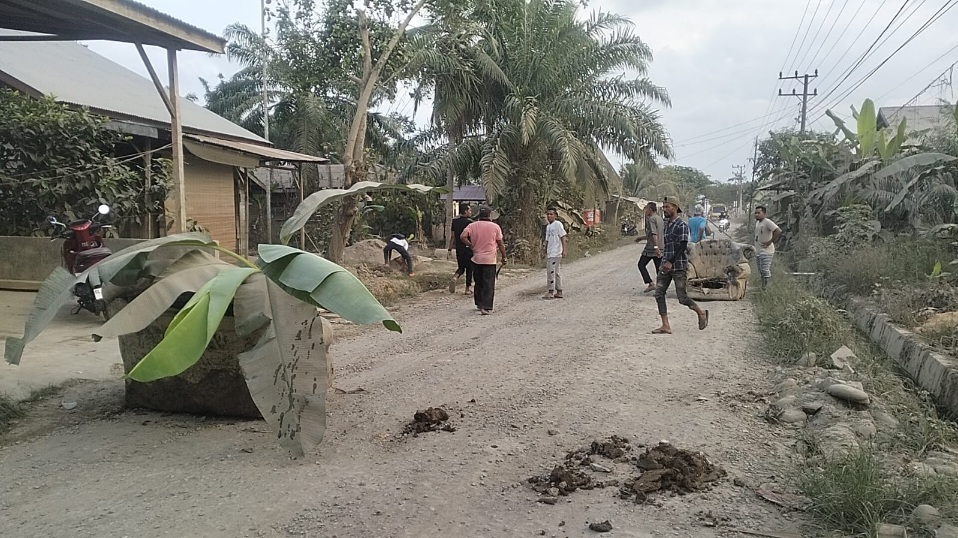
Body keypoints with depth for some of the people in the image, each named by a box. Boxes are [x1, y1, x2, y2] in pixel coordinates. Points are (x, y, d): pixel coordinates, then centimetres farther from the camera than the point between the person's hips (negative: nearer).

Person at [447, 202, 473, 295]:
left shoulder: (454, 221, 4)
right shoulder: (469, 222, -12)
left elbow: (452, 236, 7)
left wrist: (450, 248, 11)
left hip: (458, 248, 5)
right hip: (468, 248, -5)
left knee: (461, 267, 17)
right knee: (469, 268, 8)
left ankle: (454, 278, -13)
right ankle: (467, 289, 10)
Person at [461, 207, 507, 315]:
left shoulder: (472, 225, 3)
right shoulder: (495, 227, 0)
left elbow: (463, 236, -12)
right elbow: (500, 244, 4)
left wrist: (471, 246, 0)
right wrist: (504, 257, 14)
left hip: (476, 258, 3)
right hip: (490, 259, -3)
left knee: (478, 283, 17)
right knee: (488, 285, -2)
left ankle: (479, 304, 28)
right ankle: (486, 307, -9)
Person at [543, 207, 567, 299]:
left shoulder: (558, 224, -7)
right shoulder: (548, 226, 17)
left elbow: (563, 237, -11)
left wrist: (564, 250, -16)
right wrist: (545, 252, 20)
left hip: (556, 253, -8)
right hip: (549, 253, 9)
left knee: (551, 271, -12)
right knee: (555, 272, 11)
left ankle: (551, 292, -10)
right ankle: (559, 292, 16)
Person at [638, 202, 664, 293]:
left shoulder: (651, 219, -12)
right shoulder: (660, 219, 16)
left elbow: (654, 234, -24)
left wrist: (656, 247, -31)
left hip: (651, 248, -8)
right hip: (660, 248, 8)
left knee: (641, 265, 5)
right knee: (659, 268, 7)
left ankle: (650, 283, -5)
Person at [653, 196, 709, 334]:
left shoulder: (681, 225, -12)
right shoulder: (667, 224, 14)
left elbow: (682, 246, -21)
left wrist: (671, 262, -26)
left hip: (678, 266, -8)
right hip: (666, 264, 8)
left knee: (682, 298, -4)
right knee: (659, 293, -2)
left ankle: (701, 313, 24)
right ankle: (666, 326, 1)